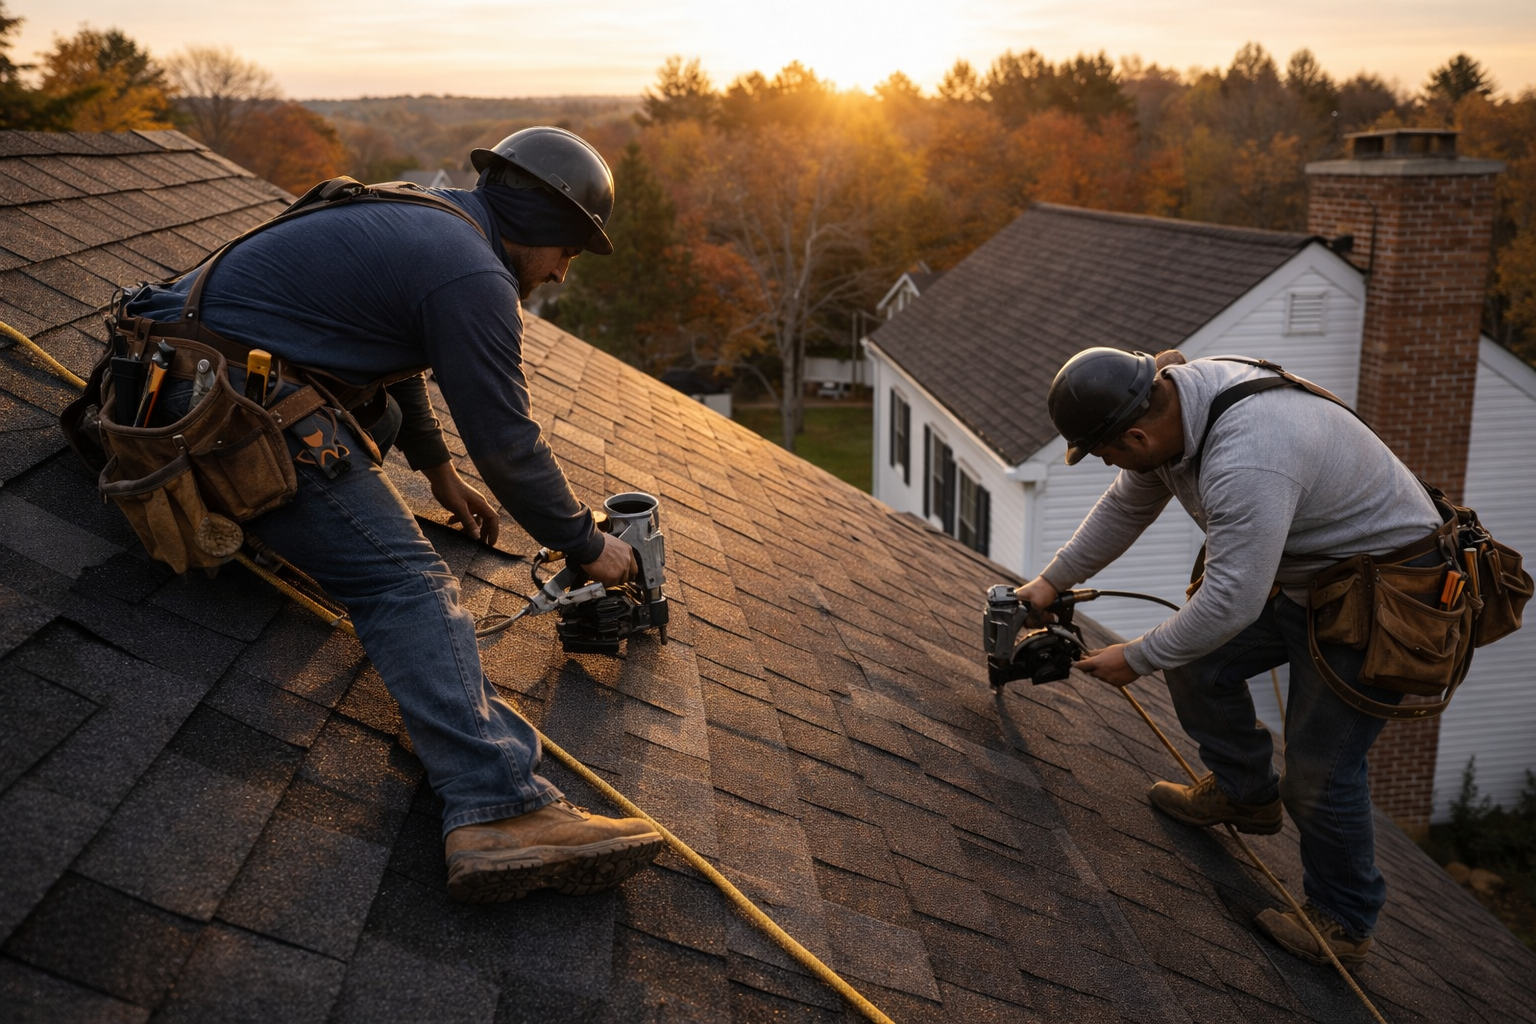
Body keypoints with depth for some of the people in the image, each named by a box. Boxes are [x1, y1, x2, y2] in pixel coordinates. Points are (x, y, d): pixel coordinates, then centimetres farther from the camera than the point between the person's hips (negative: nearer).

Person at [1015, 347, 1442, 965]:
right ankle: (1244, 795, 35)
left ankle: (1344, 923, 20)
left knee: (1318, 768, -3)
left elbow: (1230, 601, -33)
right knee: (1196, 665, 12)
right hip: (1293, 571, 9)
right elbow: (1127, 506, 9)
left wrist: (1137, 659, -18)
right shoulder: (1171, 398, -7)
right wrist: (1054, 580, 15)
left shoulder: (1246, 463, -38)